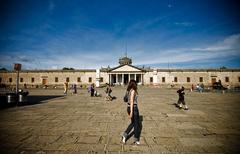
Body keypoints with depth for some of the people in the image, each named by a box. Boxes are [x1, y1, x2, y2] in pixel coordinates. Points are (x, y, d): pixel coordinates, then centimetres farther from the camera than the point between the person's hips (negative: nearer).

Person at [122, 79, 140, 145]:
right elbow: (131, 101, -22)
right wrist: (131, 112, -23)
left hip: (129, 107, 9)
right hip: (133, 108, -8)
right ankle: (136, 139, 23)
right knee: (137, 124, 9)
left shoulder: (129, 91, 8)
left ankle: (125, 135, 15)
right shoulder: (133, 91, -18)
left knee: (133, 123, 21)